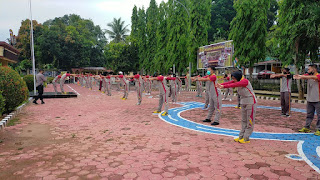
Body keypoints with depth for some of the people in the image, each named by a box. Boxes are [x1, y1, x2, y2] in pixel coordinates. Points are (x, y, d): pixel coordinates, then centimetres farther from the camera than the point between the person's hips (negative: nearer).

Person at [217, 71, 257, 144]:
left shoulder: (245, 81, -21)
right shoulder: (238, 81, 5)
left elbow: (234, 85, -37)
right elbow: (229, 83, -9)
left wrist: (224, 86, -45)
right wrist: (221, 84, -24)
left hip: (251, 103, -9)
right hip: (243, 103, 9)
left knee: (250, 121, 0)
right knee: (244, 121, 11)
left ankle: (246, 138, 3)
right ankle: (241, 137, 16)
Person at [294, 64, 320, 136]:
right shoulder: (308, 75, 7)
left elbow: (312, 77, -30)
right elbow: (304, 76, -11)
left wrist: (302, 76, -43)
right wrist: (298, 76, -34)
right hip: (309, 99, 6)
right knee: (309, 114, 13)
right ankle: (306, 127, 21)